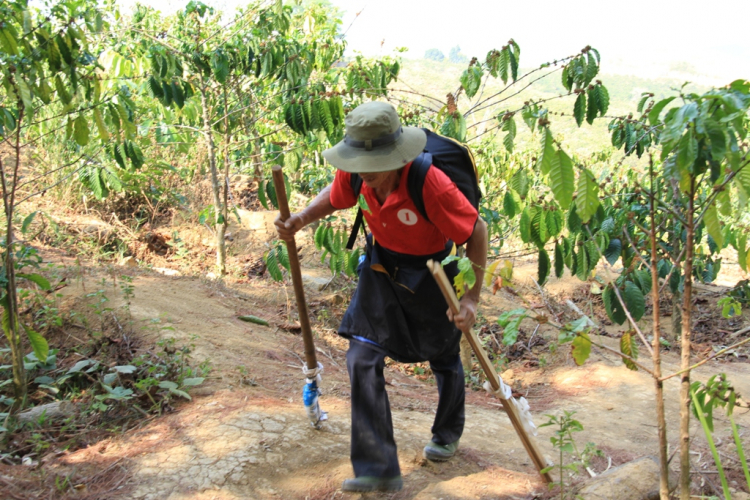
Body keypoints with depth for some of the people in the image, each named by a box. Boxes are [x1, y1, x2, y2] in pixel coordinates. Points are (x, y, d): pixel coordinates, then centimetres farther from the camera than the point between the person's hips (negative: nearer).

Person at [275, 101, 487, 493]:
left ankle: (448, 434, 49)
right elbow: (335, 196, 5)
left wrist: (471, 298, -24)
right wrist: (301, 219, -15)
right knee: (362, 359, -7)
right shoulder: (355, 175, -20)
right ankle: (379, 469, 3)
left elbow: (477, 230, -24)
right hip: (380, 269, 4)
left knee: (444, 360, 18)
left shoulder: (430, 185, -36)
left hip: (430, 276, -4)